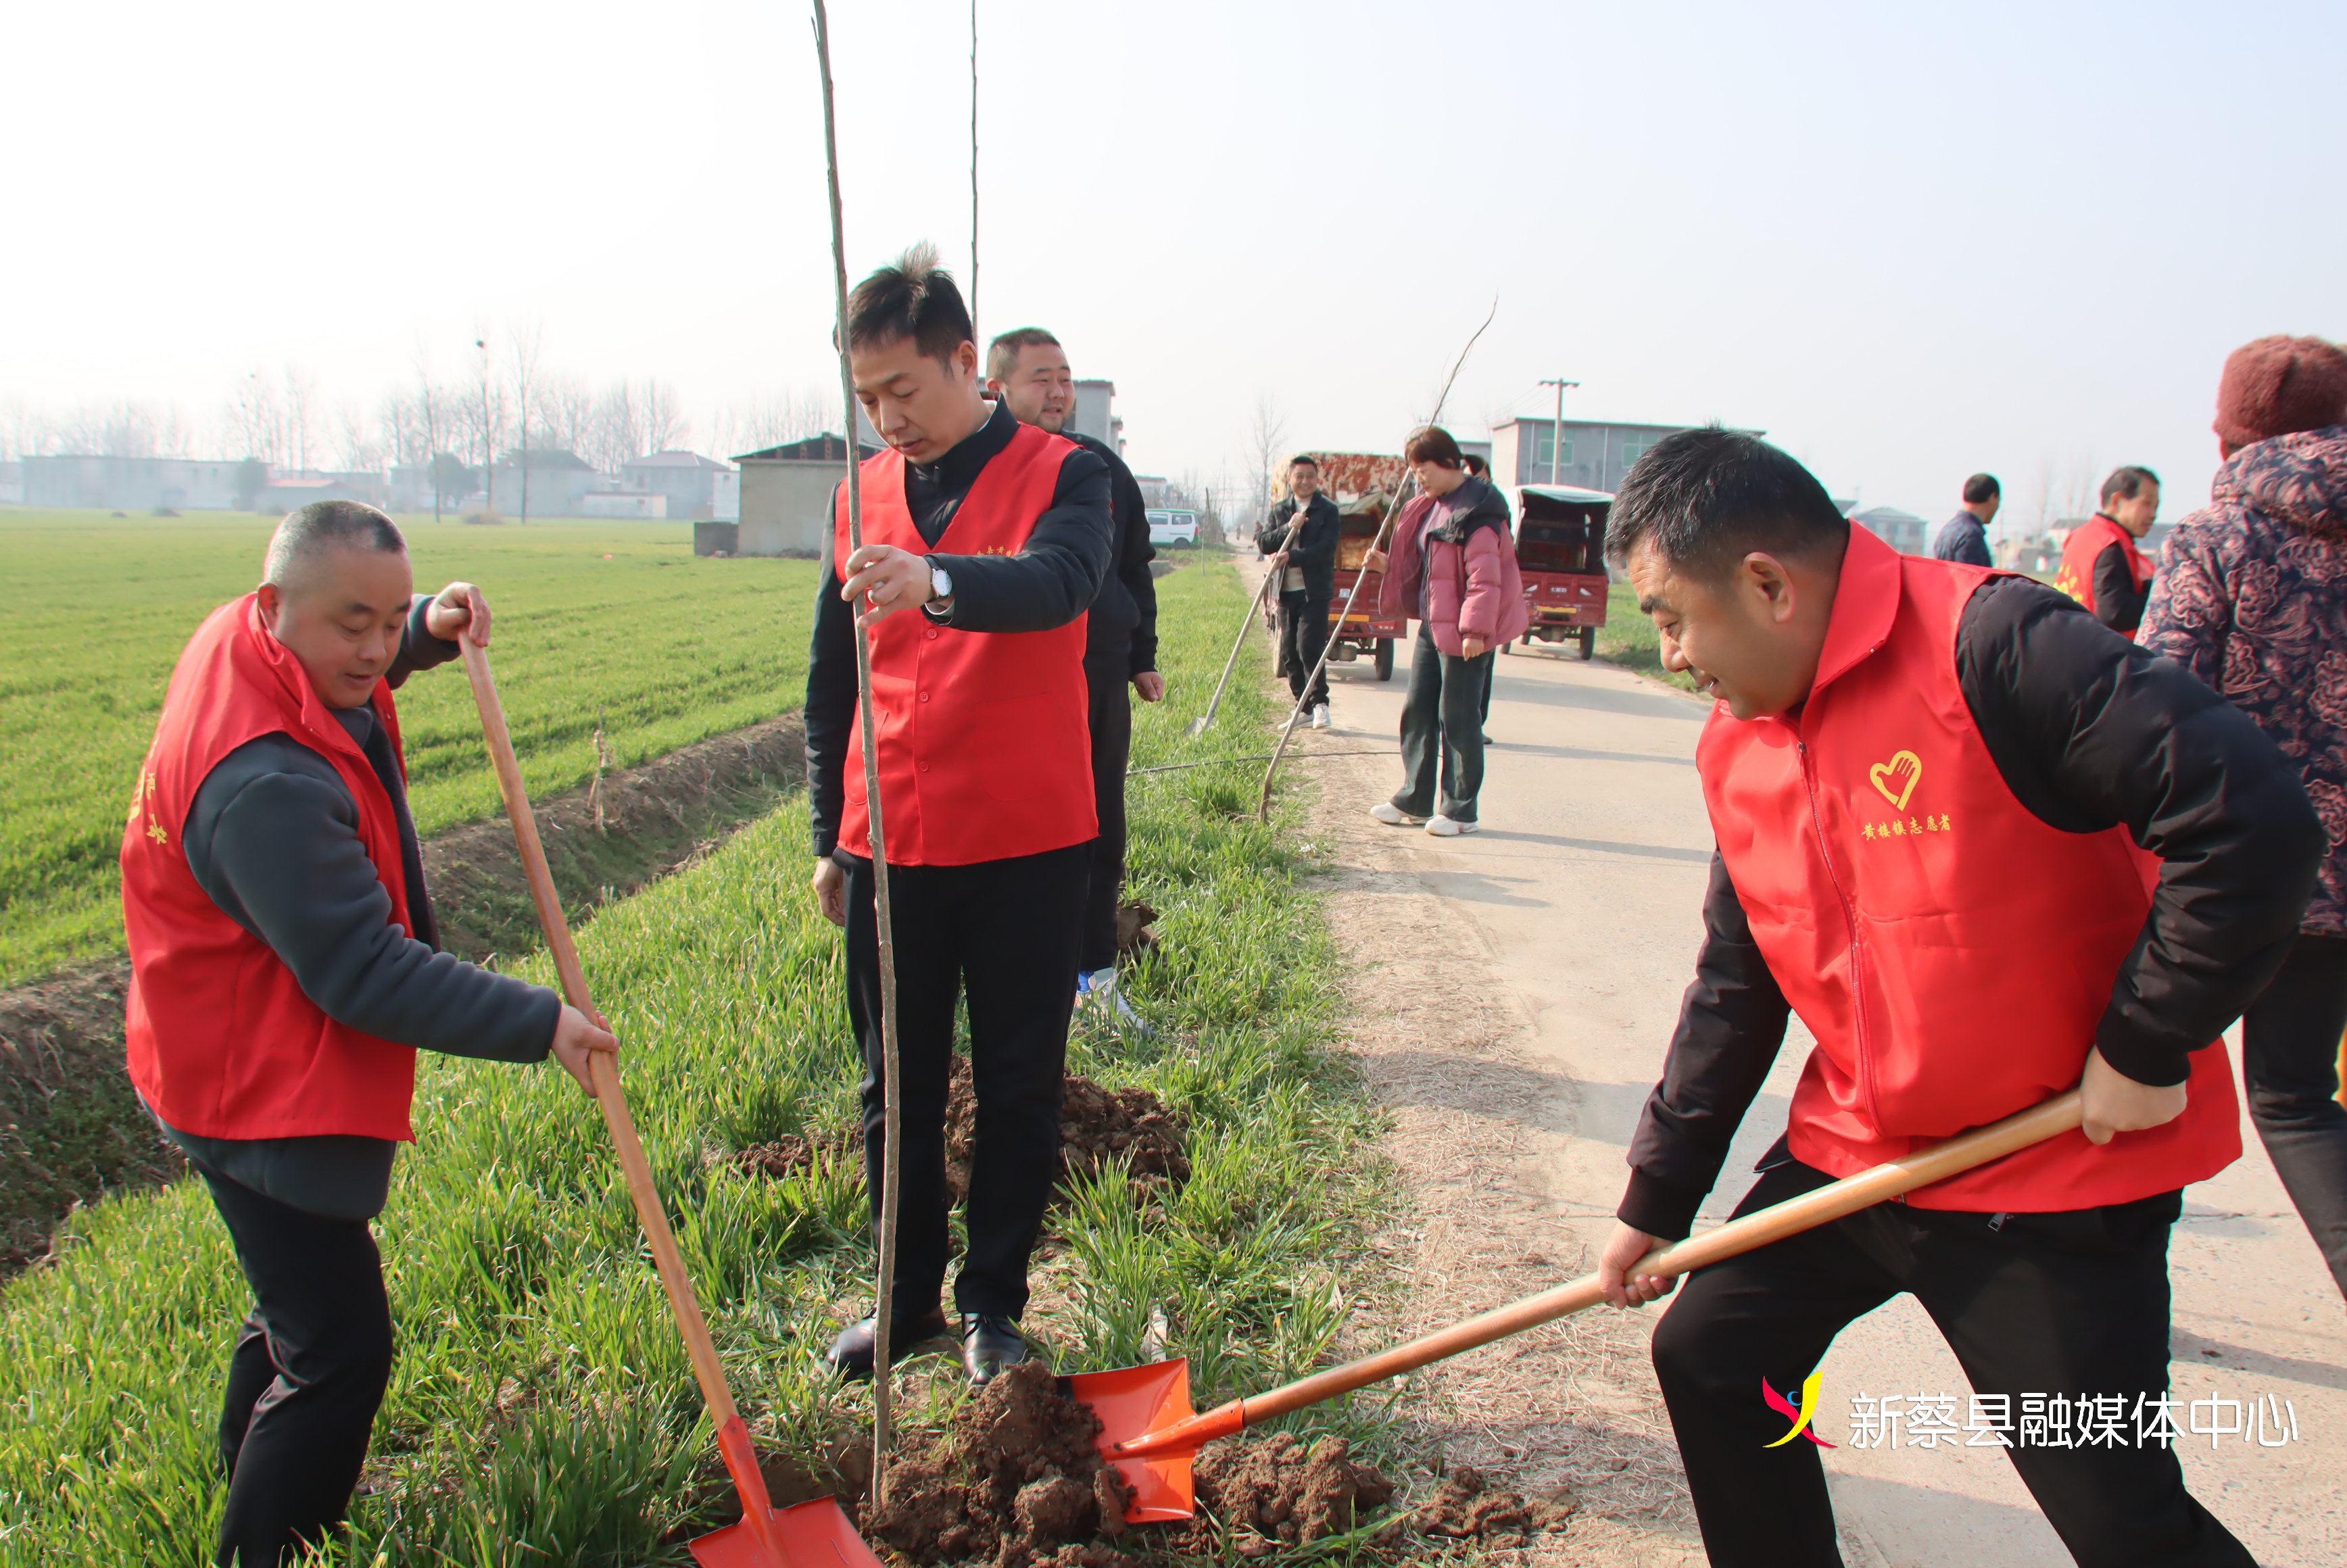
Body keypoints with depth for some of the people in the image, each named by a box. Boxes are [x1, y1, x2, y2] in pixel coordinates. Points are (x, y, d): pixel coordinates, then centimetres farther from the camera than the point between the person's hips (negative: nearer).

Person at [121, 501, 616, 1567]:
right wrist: (537, 1024, -29)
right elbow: (364, 973, -32)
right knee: (338, 1353, -7)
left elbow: (357, 675, 22)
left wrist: (431, 629, 0)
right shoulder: (263, 785, -33)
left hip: (275, 1064, 11)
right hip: (262, 1091, -11)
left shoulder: (254, 647, -3)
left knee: (300, 1308, 27)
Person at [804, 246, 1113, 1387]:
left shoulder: (1060, 474, -4)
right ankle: (908, 1295, 28)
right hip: (889, 846, 4)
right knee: (896, 1083, 11)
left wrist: (935, 581, -47)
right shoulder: (861, 497, 9)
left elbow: (1057, 583, -28)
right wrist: (829, 836, 14)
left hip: (1028, 843, -3)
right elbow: (829, 682, 15)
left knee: (1020, 1083, 8)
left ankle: (994, 1299, 24)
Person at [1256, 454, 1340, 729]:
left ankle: (1320, 703, 0)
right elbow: (1263, 543, 2)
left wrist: (1291, 557, -22)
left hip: (1315, 590, -5)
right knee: (1288, 653, 6)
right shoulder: (1279, 511, 14)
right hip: (1286, 591, 5)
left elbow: (1325, 548, -12)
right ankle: (1304, 707, 15)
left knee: (1309, 647, -13)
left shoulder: (1328, 510, 0)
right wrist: (1287, 528, -13)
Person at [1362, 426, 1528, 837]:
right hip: (1432, 623, 10)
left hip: (1464, 631, -10)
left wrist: (1475, 628, -23)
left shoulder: (1477, 510, -16)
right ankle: (1414, 801, 21)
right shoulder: (1431, 507, 14)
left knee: (1458, 718, -2)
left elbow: (1485, 576, -20)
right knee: (1417, 710, 11)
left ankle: (1461, 811, 8)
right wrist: (1387, 564, 9)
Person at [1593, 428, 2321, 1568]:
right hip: (1850, 1149, 7)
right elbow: (1735, 989, 10)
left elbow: (2256, 820, -27)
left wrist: (2144, 1047, -20)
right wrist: (1656, 1198, 12)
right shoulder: (1737, 745, 2)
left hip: (2061, 1168, -7)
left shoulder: (1990, 644, -23)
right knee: (1706, 1358, 11)